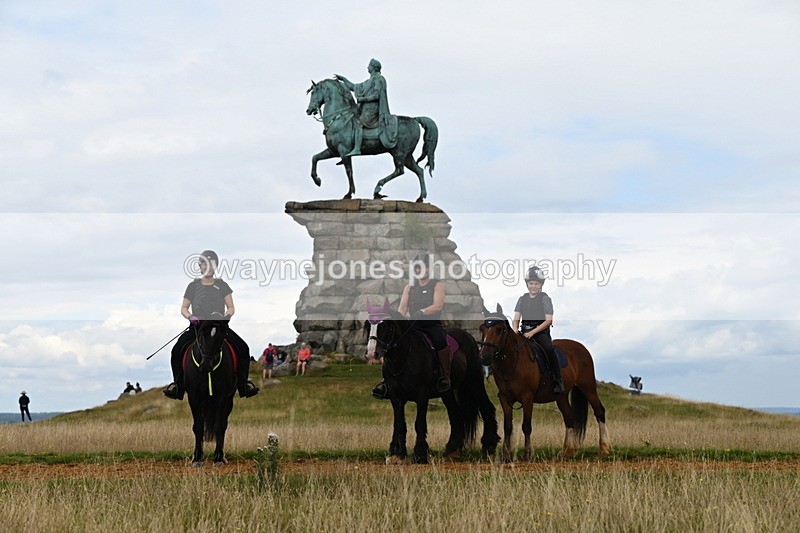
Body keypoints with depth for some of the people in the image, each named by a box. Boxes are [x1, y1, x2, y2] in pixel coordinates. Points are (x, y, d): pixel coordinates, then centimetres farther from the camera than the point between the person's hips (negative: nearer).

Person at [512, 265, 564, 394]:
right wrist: (515, 330, -12)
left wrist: (532, 332, -18)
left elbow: (548, 320, -8)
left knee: (548, 349, -31)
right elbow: (516, 318, 11)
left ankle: (558, 380, -23)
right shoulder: (522, 299, 14)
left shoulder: (545, 299, 0)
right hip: (524, 331, 5)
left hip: (541, 331, -5)